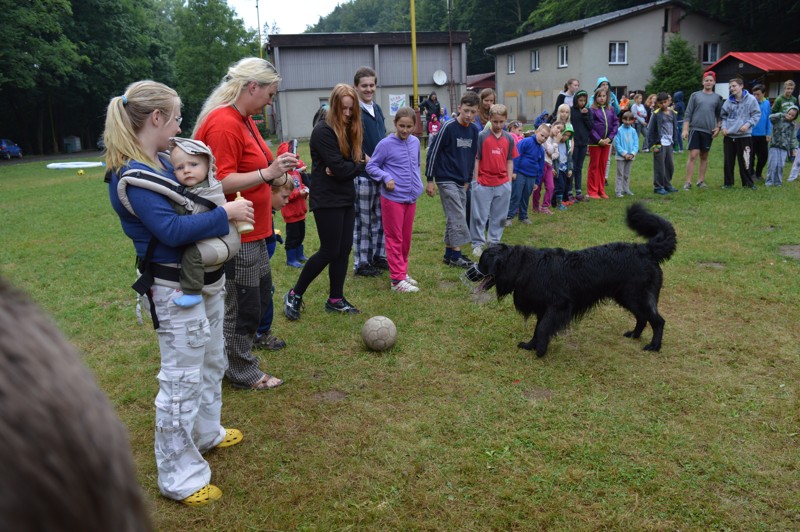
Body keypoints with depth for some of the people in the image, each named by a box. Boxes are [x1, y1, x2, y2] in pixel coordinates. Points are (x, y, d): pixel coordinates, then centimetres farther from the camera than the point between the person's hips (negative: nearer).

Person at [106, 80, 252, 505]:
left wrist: (227, 209, 2)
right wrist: (225, 213, -21)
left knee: (212, 363, 24)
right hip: (176, 289, -10)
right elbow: (171, 230, -28)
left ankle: (206, 433, 46)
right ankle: (179, 477, 16)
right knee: (182, 379, 1)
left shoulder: (162, 162, 7)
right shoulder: (132, 175, -21)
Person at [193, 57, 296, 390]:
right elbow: (221, 182, -25)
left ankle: (233, 356, 37)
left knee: (261, 297, 21)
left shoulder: (244, 120, 12)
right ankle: (243, 374, 23)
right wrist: (268, 173, -30)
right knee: (243, 306, 4)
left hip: (253, 232, 11)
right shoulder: (223, 124, -20)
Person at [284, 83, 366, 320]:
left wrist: (347, 168, -15)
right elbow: (339, 168, -21)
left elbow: (360, 163, 6)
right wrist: (358, 164, -4)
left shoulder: (351, 130, 11)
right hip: (327, 200, -8)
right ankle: (294, 295, 11)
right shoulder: (323, 131, -14)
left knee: (344, 249, 9)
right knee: (329, 251, -4)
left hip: (346, 198, 8)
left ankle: (335, 299, 20)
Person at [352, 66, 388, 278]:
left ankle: (378, 256, 27)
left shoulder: (377, 108, 13)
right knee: (363, 221, 2)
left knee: (380, 218, 15)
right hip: (363, 175, -8)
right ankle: (361, 264, 12)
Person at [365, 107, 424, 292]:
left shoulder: (415, 142, 6)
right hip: (393, 198, -6)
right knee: (395, 239, 0)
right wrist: (386, 178, -20)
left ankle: (403, 272, 27)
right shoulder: (385, 144, -11)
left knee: (407, 238, 14)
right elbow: (371, 166, -6)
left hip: (411, 198, 6)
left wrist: (418, 184, 11)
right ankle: (397, 279, 5)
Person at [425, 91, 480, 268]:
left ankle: (449, 253, 18)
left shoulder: (474, 130, 7)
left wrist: (467, 179, 20)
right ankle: (456, 255, -2)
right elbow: (433, 152, -11)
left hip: (461, 182, 7)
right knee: (457, 217, -9)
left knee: (454, 218, 10)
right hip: (446, 180, -7)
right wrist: (430, 180, -11)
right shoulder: (448, 127, -13)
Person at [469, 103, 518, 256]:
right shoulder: (481, 136, -6)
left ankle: (494, 243, 23)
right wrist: (475, 181, -6)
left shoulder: (509, 138, 5)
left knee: (499, 216, 11)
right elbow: (476, 159, -4)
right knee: (479, 216, 3)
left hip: (503, 184, 4)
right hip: (483, 184, -3)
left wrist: (509, 181, 6)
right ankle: (478, 244, 15)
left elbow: (510, 161, 10)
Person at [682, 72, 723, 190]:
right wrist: (685, 129, -6)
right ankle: (688, 182, -6)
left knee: (704, 157, 8)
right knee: (693, 155, -9)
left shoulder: (717, 98, 10)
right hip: (695, 129, -2)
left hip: (708, 131, 3)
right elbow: (688, 113, 2)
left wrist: (718, 127, -1)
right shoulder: (695, 95, 5)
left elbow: (720, 115, 14)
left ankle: (701, 180, 16)